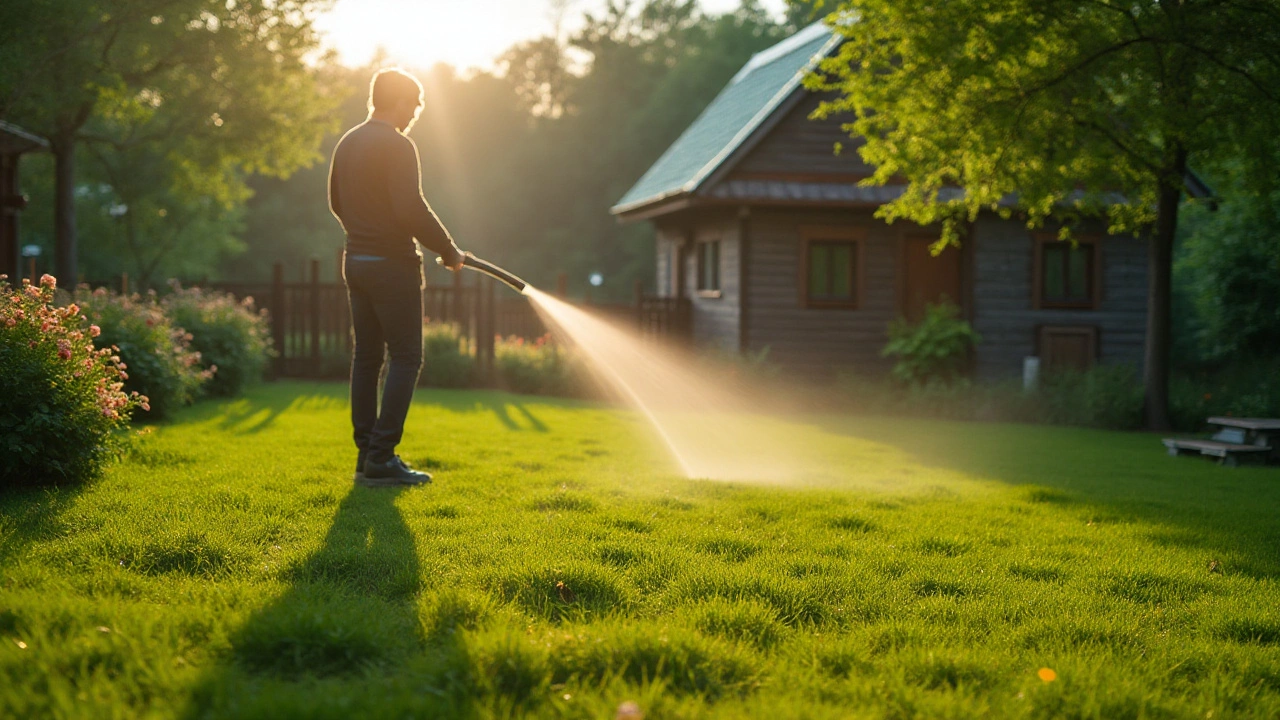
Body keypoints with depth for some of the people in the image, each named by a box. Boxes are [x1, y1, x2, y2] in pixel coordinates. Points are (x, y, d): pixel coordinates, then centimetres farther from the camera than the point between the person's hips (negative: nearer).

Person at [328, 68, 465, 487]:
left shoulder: (347, 143, 13)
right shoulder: (397, 146, -14)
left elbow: (336, 203, 22)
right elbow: (411, 209, -21)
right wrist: (447, 249, -10)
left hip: (355, 261, 9)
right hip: (392, 264, -9)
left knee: (366, 357, 10)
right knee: (406, 357, -4)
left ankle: (366, 454, 12)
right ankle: (381, 457, -7)